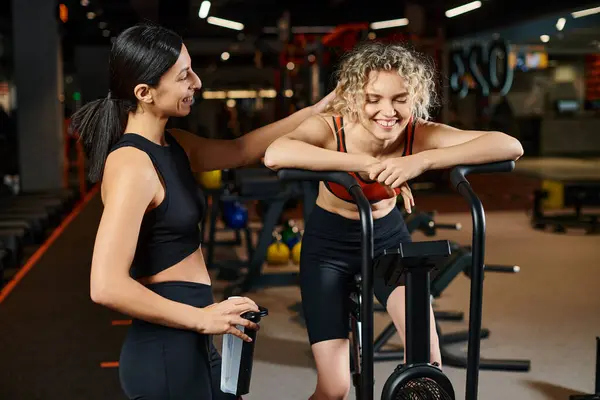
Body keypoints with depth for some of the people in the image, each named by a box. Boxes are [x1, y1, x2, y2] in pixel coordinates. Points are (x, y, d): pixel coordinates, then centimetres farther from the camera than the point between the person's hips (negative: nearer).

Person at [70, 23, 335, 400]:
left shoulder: (173, 145, 6)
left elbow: (240, 150, 22)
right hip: (164, 352, -9)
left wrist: (315, 111, 19)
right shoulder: (132, 165, -21)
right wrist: (201, 319, -21)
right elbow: (107, 286, -27)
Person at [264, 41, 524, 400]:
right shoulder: (330, 128, -27)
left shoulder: (418, 134, -24)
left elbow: (511, 146, -35)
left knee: (427, 362, -15)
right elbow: (275, 155, -49)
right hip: (329, 245, -1)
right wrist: (367, 163, -49)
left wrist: (423, 161, -47)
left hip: (388, 238, 2)